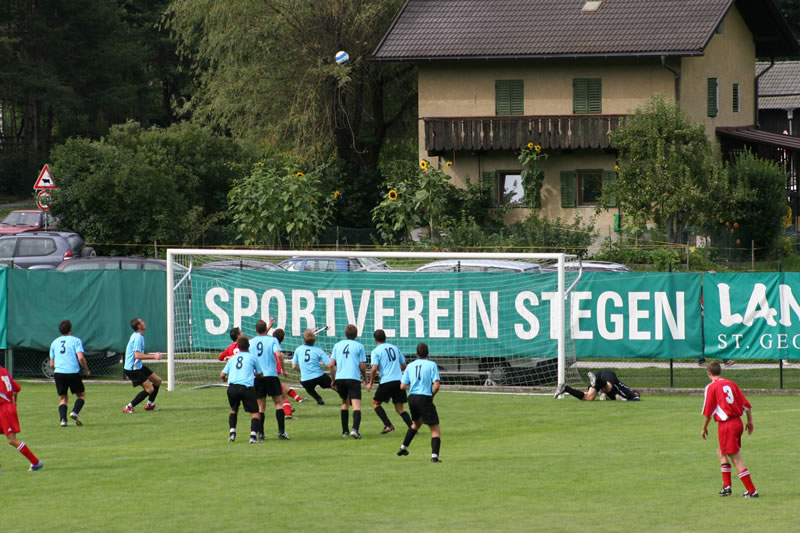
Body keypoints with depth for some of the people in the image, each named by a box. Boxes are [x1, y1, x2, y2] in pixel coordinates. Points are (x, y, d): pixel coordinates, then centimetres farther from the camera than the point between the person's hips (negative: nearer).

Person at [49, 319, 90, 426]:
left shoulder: (55, 342, 15)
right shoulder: (75, 340, 2)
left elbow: (51, 364, 16)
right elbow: (81, 358, -10)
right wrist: (86, 370, 4)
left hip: (58, 373, 3)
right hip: (73, 372, -3)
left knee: (63, 398, 13)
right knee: (81, 394, 13)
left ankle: (63, 419, -7)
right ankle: (75, 412, -11)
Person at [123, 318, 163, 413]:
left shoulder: (139, 336, 13)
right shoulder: (138, 337, -20)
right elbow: (137, 355, -28)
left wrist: (154, 355, 17)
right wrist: (153, 356, -26)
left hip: (138, 366, 10)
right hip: (133, 369, -10)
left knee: (157, 380, 16)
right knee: (149, 389, -14)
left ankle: (150, 405, 28)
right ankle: (129, 407, -8)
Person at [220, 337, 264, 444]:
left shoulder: (232, 358, 18)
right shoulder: (252, 357, 10)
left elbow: (222, 375, 15)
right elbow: (260, 374, 17)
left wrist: (224, 378, 39)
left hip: (232, 386, 3)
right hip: (247, 386, -3)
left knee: (234, 410, 28)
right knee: (255, 412, 2)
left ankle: (232, 432, 16)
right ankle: (253, 435, -17)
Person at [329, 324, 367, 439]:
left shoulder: (337, 345, 12)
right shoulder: (359, 346, 3)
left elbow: (331, 365, 7)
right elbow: (362, 366, 0)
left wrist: (333, 380, 18)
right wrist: (364, 378, 19)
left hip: (340, 378, 4)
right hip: (354, 378, -4)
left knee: (345, 403, 22)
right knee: (356, 405, -8)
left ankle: (345, 431, 23)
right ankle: (355, 429, -29)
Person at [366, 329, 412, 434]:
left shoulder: (376, 351, -2)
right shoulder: (395, 348, 14)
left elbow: (374, 368, -13)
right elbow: (403, 365, 19)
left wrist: (370, 384, -1)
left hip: (386, 382, -5)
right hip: (399, 380, 5)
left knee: (375, 403, 14)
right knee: (399, 408, 10)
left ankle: (388, 425, -2)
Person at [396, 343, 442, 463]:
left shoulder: (410, 366, 8)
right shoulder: (431, 365, -4)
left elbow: (403, 385, 5)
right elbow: (436, 385, -12)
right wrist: (432, 395, 6)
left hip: (412, 398, 5)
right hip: (425, 398, -5)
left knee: (417, 423, 32)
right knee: (435, 429, -1)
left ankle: (403, 447, 36)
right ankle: (434, 456, -16)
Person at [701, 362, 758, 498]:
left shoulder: (711, 387, -8)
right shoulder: (731, 384, 9)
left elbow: (708, 412, -9)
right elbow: (746, 404, 9)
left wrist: (704, 428, 5)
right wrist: (750, 421, 21)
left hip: (726, 425, -7)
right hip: (738, 422, 7)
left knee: (736, 459, -4)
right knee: (721, 452, 25)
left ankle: (751, 491, -6)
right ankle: (726, 485, 22)